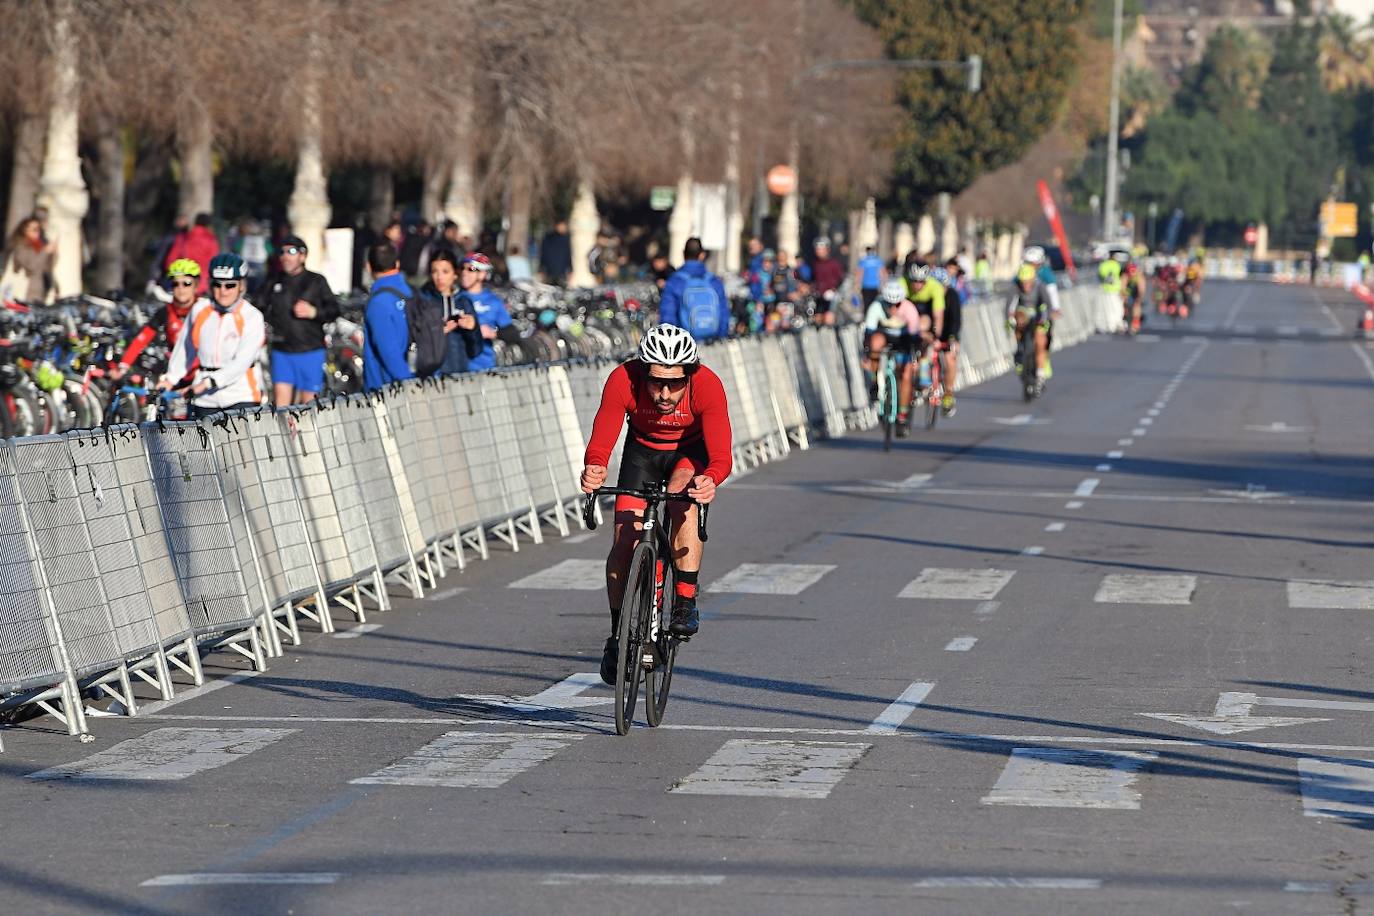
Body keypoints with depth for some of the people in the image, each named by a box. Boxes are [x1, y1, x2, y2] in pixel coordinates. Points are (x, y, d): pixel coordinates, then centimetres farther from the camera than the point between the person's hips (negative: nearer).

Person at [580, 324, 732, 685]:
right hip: (643, 450, 2)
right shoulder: (623, 381, -32)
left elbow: (721, 455, -41)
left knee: (683, 499, -34)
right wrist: (595, 468, -59)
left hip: (691, 452, -2)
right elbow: (601, 440, -37)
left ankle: (685, 604, -25)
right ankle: (618, 637, 10)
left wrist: (710, 479, -64)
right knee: (624, 542, -9)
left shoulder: (707, 386, -35)